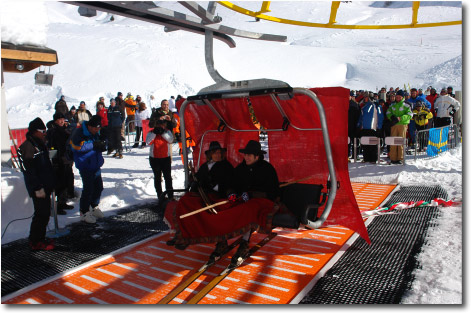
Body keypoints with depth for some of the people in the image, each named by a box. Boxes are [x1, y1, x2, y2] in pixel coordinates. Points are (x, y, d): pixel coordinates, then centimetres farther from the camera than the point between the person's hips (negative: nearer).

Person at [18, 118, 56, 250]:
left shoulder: (40, 144, 15)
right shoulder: (27, 147, -15)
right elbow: (28, 171, -19)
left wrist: (51, 184, 22)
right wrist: (38, 188, -21)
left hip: (45, 186, 10)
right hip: (38, 189, -10)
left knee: (45, 213, 14)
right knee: (41, 214, -5)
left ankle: (40, 238, 25)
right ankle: (35, 242, 7)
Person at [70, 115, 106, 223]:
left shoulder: (97, 133, 9)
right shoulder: (79, 133, -13)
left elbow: (101, 147, 16)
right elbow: (78, 146, -24)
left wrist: (102, 145, -8)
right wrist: (94, 145, -25)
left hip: (96, 165, 8)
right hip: (85, 166, -8)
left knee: (99, 187, 14)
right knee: (88, 189, -7)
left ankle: (94, 207, 33)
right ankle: (84, 212, 6)